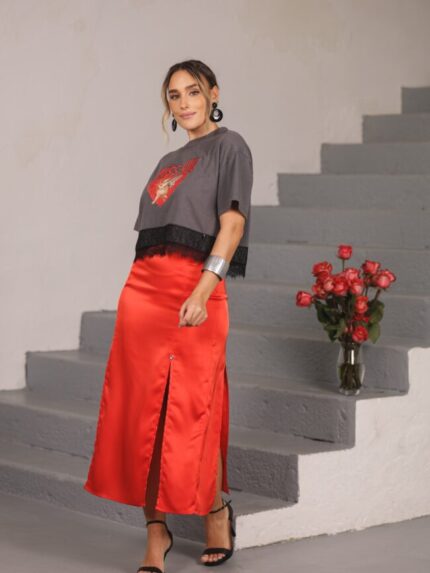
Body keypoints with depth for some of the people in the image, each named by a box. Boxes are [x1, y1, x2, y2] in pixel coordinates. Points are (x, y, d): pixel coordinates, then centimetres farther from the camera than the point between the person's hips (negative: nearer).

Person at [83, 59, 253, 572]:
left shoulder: (229, 147, 3)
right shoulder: (168, 163, 23)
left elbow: (232, 223, -9)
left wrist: (202, 292, -21)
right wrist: (139, 294, 12)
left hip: (194, 288, -6)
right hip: (142, 287, 6)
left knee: (189, 412, -5)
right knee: (142, 410, 1)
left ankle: (217, 511, 19)